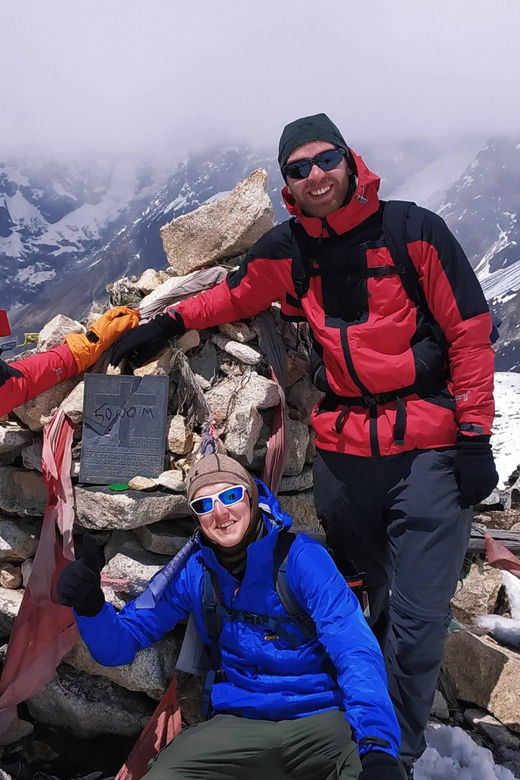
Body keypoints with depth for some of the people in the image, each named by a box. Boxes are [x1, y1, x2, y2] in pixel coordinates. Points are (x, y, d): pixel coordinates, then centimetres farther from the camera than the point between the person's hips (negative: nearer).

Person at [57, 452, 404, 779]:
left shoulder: (301, 556, -8)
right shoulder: (192, 572, 2)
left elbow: (355, 651, -15)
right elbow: (120, 645, 5)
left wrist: (378, 744, -31)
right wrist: (90, 605, -18)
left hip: (322, 717, -2)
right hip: (240, 726, 3)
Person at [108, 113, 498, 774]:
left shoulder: (413, 231, -4)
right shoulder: (288, 249, 6)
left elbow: (469, 330, -4)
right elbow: (235, 296, 23)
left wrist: (474, 435, -7)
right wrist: (167, 323, 11)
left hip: (429, 450, -3)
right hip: (341, 451, 3)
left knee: (416, 619, -4)